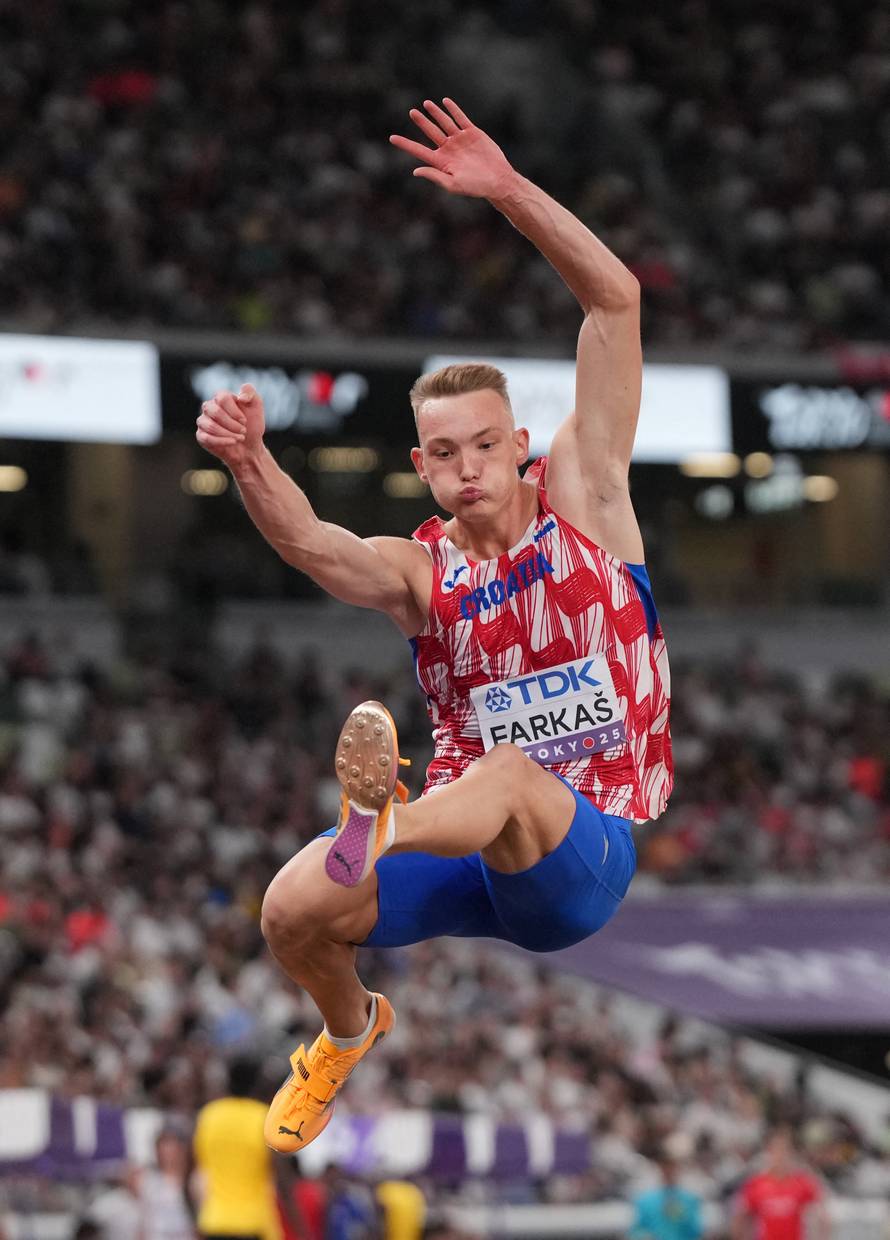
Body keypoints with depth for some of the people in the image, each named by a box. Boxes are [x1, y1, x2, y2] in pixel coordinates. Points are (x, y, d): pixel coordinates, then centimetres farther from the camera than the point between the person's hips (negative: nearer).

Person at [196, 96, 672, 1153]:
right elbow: (310, 545, -20)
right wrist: (248, 462, -42)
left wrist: (507, 189, -16)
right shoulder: (420, 570, 3)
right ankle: (348, 1032, 20)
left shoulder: (580, 493, 1)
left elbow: (615, 300, -7)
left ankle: (382, 821, -69)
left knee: (510, 778, -36)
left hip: (583, 856, -3)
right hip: (470, 849, 3)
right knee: (290, 912, -14)